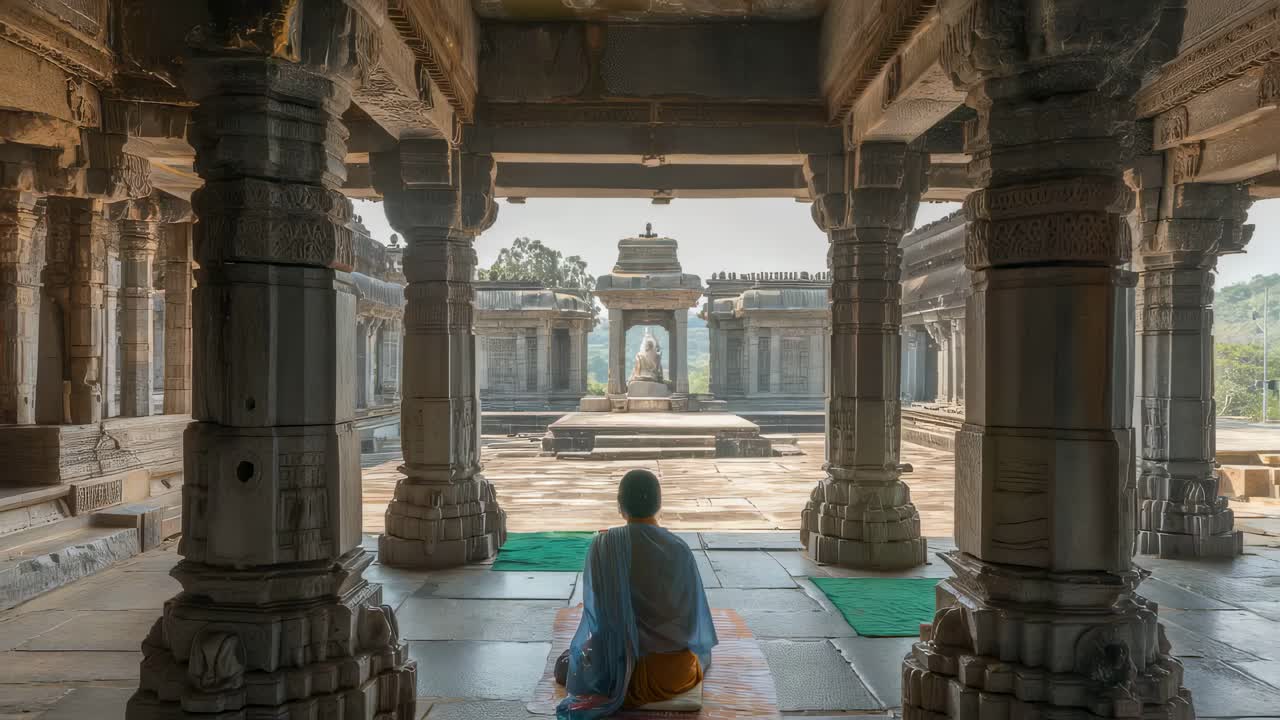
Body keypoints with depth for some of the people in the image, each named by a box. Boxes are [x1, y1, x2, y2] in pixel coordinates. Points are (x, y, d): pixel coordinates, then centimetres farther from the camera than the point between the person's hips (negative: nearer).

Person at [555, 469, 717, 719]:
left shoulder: (603, 545, -16)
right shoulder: (679, 549, -14)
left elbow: (595, 607, -6)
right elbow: (694, 613, -3)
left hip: (619, 669, -1)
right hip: (678, 672, 2)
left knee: (566, 665, 27)